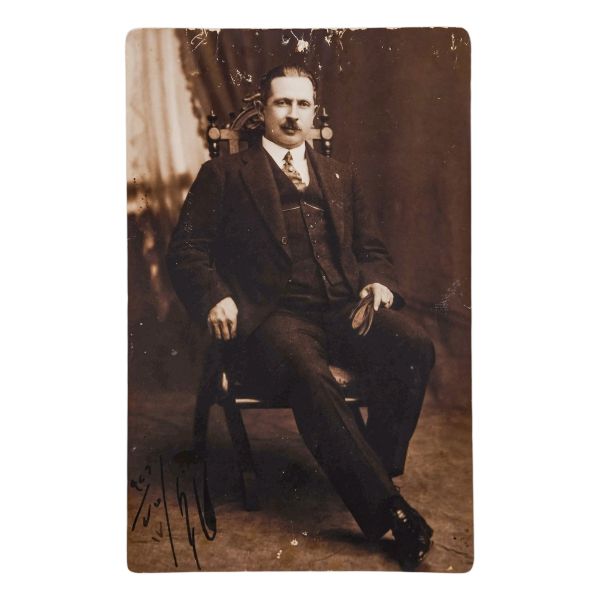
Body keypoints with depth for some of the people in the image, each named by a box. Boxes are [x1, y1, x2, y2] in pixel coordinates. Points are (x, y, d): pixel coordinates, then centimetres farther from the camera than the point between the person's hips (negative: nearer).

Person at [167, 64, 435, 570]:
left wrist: (379, 282, 1)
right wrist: (215, 298, -11)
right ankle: (388, 510, -27)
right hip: (275, 313, -3)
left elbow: (373, 250, 25)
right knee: (308, 373, -35)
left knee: (415, 347, -26)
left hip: (343, 306, 4)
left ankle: (377, 472, -10)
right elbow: (186, 250, 8)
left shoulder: (341, 177, 25)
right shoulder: (224, 175, 14)